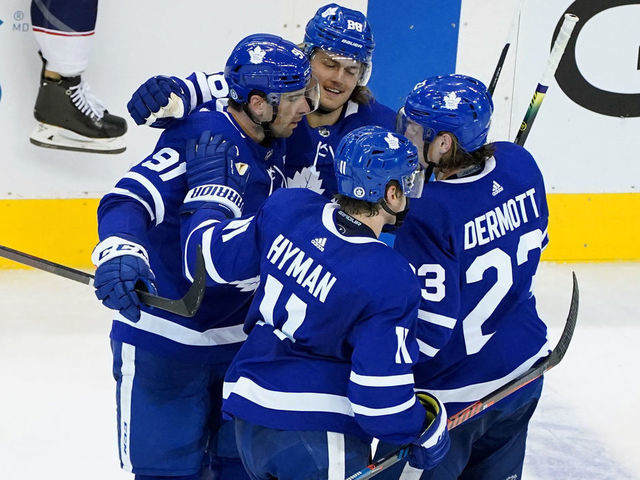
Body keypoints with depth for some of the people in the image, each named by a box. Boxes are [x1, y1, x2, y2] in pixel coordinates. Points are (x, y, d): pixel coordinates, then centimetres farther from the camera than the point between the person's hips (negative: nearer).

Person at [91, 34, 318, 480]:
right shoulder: (198, 136, -21)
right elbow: (130, 199, -33)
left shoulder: (274, 146, 4)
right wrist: (119, 249, -51)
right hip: (164, 342, -7)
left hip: (238, 339, 7)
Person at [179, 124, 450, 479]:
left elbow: (209, 257, 5)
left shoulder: (287, 208, -7)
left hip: (249, 418, 6)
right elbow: (380, 400, -17)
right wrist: (428, 430, 2)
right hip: (322, 439, -6)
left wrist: (211, 184, 20)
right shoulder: (392, 282, -19)